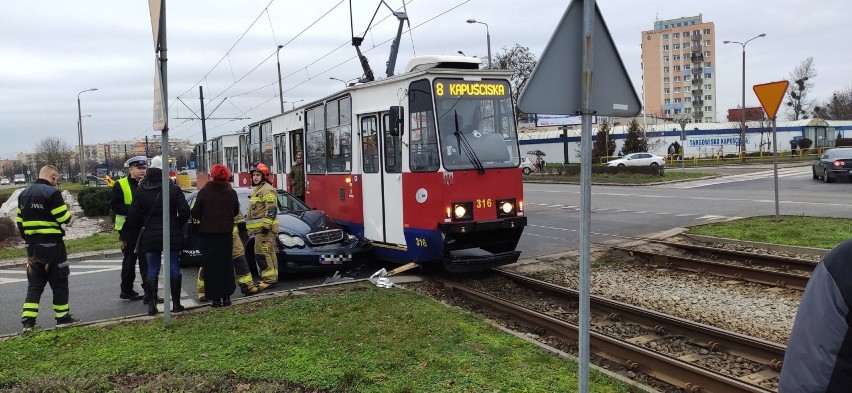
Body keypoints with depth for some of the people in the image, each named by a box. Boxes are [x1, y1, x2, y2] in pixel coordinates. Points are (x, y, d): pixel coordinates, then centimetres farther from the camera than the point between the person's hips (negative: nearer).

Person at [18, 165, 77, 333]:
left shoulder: (23, 194, 10)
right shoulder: (52, 193, -14)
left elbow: (20, 221, 13)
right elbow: (64, 218, -16)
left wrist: (28, 240, 20)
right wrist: (68, 213, 7)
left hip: (32, 245, 7)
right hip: (52, 245, -6)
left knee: (34, 284, 10)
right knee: (59, 282, 6)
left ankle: (28, 321, 5)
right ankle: (62, 317, 12)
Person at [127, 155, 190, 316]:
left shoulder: (140, 191, -3)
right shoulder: (174, 189, -7)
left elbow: (133, 216, -4)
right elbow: (185, 212, -10)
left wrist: (145, 224, 13)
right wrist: (177, 225, 7)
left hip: (150, 236, 1)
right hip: (173, 236, -1)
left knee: (152, 270, 8)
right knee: (174, 268, 7)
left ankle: (151, 305, 8)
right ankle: (176, 303, 10)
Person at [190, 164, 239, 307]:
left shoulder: (204, 192, -12)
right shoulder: (231, 193, -3)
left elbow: (195, 213, -8)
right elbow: (236, 212, 8)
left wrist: (206, 218, 11)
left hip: (208, 233, -2)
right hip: (226, 233, 3)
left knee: (211, 265, 3)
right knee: (226, 264, 11)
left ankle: (215, 297, 2)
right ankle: (226, 296, 13)